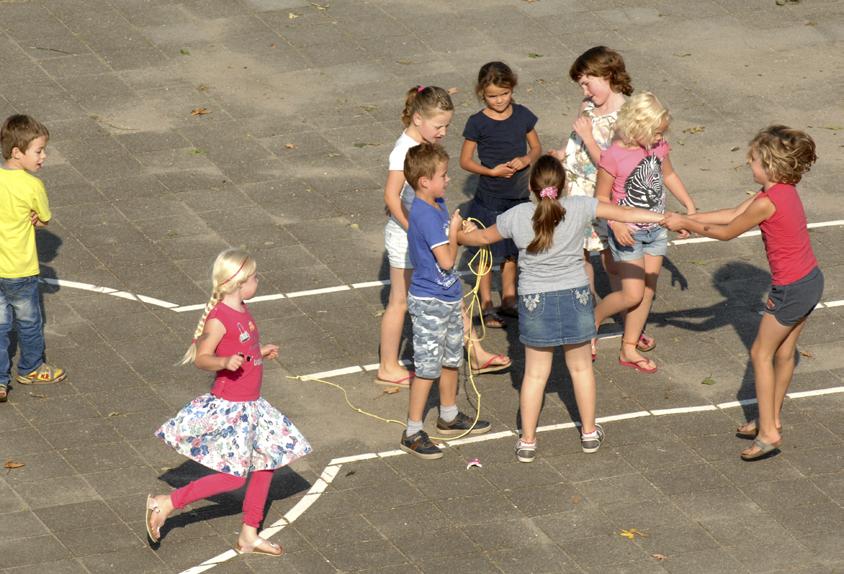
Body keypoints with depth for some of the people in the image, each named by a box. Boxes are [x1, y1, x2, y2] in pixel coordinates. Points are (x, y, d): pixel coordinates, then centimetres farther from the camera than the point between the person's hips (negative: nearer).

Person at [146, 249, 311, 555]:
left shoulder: (242, 311, 7)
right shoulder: (219, 318, -21)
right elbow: (202, 357, -24)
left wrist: (261, 353, 24)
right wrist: (225, 363, -40)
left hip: (250, 404, 10)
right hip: (229, 407, -10)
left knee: (266, 463, 14)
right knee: (233, 477, -6)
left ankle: (249, 535, 25)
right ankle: (165, 504, 3)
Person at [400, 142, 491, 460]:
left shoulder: (438, 205, 4)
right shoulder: (425, 215, -26)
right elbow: (446, 260, -27)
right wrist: (454, 232, -11)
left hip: (448, 297, 9)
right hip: (429, 302, -9)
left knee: (452, 358, 22)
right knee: (427, 367, -4)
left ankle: (449, 417, 39)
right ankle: (412, 433, 3)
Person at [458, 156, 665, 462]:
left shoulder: (517, 216, -10)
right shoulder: (579, 208, -12)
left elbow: (483, 237, 7)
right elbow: (624, 213, -7)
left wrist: (458, 236, 28)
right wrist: (666, 218, 5)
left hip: (535, 301, 0)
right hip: (575, 297, 0)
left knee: (535, 373, 11)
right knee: (581, 367, 18)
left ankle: (527, 442, 16)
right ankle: (589, 433, 30)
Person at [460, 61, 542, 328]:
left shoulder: (522, 115, -3)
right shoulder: (477, 123, -14)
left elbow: (536, 148, 7)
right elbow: (465, 160, -7)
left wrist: (525, 160, -14)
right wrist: (491, 171, -21)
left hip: (519, 195, 4)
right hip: (490, 198, -4)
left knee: (512, 251, 17)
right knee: (490, 254, 5)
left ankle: (508, 299, 32)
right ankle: (486, 307, 18)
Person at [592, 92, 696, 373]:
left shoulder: (658, 147, -4)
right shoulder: (614, 156, -22)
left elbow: (668, 175, 15)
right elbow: (601, 197, -14)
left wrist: (690, 207, 11)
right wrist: (616, 224, -29)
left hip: (656, 229, 6)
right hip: (628, 233, -6)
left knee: (648, 291, 11)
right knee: (632, 294, -8)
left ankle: (629, 349, 22)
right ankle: (592, 320, 21)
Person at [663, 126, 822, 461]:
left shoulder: (767, 203, -25)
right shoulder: (785, 190, 4)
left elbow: (727, 232, -11)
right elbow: (732, 215, 11)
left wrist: (685, 224, 1)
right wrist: (687, 219, 10)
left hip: (791, 290, -9)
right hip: (811, 281, 9)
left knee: (761, 354, 6)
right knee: (783, 353, 21)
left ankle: (768, 433, 9)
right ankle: (772, 419, 35)